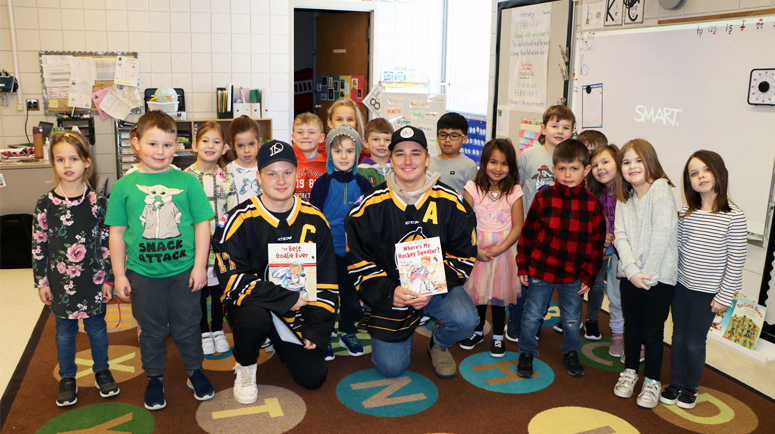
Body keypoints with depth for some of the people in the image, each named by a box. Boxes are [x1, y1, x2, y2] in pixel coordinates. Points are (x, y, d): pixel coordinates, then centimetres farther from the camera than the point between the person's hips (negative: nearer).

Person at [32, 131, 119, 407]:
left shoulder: (98, 202, -8)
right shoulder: (45, 204, -6)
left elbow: (107, 243, -3)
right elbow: (38, 245, -1)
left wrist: (108, 279, -2)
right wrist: (41, 282, 0)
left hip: (93, 280, 0)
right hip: (61, 282, 1)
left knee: (97, 327, 14)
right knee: (64, 331, 15)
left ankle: (101, 371, 34)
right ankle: (67, 379, 32)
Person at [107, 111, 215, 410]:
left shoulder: (187, 181, -5)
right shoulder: (124, 186, -3)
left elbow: (202, 224, -2)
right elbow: (117, 232, 2)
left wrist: (199, 265, -5)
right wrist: (119, 274, 1)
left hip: (183, 272, 0)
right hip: (143, 274, 1)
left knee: (187, 326, 14)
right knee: (151, 329, 15)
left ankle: (195, 371, 34)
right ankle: (154, 378, 34)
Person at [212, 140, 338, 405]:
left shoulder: (314, 220, -1)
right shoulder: (241, 219, -13)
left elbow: (326, 280, 4)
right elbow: (231, 277, -17)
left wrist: (316, 328, -2)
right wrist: (286, 298, -22)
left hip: (297, 312, 3)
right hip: (251, 303, -3)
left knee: (314, 376, -7)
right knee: (255, 318, -37)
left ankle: (281, 343, 27)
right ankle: (245, 367, -2)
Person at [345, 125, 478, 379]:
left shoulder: (450, 203, -6)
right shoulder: (370, 207, -7)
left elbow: (464, 255, -3)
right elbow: (358, 262, -4)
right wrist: (388, 292, -20)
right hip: (389, 294, 0)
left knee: (465, 320, -29)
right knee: (390, 368, -6)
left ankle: (439, 344, 10)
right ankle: (402, 336, 32)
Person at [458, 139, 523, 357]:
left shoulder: (514, 192, -4)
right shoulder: (473, 188, -4)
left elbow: (517, 226, -6)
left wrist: (500, 249, -16)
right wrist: (474, 249, -16)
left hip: (503, 252, -1)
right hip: (476, 251, 1)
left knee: (499, 294, 8)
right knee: (477, 292, 13)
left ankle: (498, 336, 26)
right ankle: (477, 331, 34)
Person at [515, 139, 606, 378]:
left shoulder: (592, 204, -5)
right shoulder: (543, 197, -9)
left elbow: (597, 242, 1)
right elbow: (528, 233, -3)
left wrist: (588, 276, 1)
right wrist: (523, 267, -2)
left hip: (574, 275, 1)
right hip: (540, 270, -1)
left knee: (572, 318, 16)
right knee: (532, 314, 10)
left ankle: (571, 353, 39)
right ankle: (526, 353, 31)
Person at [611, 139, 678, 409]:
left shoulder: (661, 189, -11)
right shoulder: (624, 197, 8)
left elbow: (661, 235, -17)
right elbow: (620, 236, 0)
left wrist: (648, 273, -16)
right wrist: (632, 271, -13)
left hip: (659, 275, -5)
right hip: (631, 275, 5)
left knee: (653, 330, 5)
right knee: (632, 325, 17)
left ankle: (652, 380, 24)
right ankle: (630, 371, 35)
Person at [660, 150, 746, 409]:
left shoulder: (733, 217, -14)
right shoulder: (685, 213, 0)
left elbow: (736, 261, -11)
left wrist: (724, 297, -10)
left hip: (707, 293, -4)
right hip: (681, 286, 4)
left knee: (695, 342, 5)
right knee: (679, 336, 14)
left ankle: (691, 387, 28)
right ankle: (676, 383, 31)